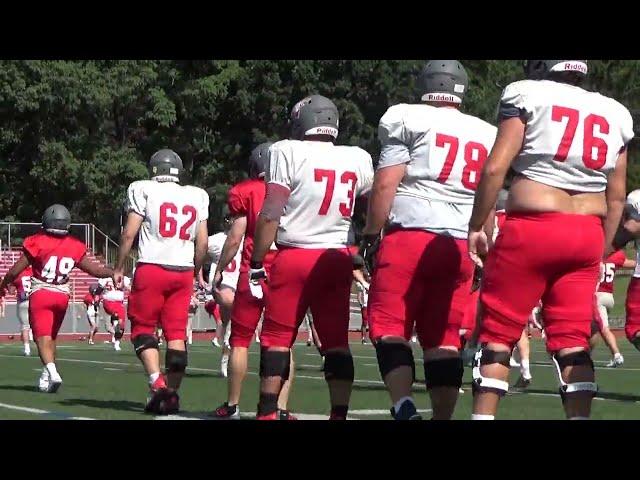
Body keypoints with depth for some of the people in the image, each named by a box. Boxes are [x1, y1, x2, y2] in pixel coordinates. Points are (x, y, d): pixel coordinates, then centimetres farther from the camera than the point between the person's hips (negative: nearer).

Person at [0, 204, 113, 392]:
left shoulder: (37, 243, -11)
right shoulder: (74, 247, -1)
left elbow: (15, 271, -6)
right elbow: (94, 270, 6)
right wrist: (114, 273, 21)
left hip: (40, 294, -4)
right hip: (62, 296, 4)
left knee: (43, 337, -6)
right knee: (51, 337, 18)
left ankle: (52, 372, -26)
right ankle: (47, 376, 22)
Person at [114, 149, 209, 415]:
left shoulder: (143, 190, 1)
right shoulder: (197, 196, 11)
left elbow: (129, 233, -2)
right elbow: (202, 242, 11)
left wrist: (119, 267, 7)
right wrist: (197, 272, 25)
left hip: (152, 267, -3)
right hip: (183, 271, 3)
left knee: (143, 327, 5)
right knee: (176, 332, 7)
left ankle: (157, 384, -14)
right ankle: (171, 394, 2)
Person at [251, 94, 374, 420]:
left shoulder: (288, 152, -8)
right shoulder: (358, 159, 7)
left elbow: (271, 214, -9)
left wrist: (256, 264, -4)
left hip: (294, 257, -4)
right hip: (338, 259, 4)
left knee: (277, 338, 5)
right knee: (337, 341, 8)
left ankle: (267, 412, 4)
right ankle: (339, 412, 3)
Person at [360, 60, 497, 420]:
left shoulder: (407, 119, 0)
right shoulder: (487, 135, 16)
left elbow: (386, 184, -5)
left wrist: (370, 235, 5)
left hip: (409, 237, -4)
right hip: (459, 245, 5)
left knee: (390, 326, -1)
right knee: (443, 337, 8)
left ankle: (404, 408, -20)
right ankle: (443, 416, 4)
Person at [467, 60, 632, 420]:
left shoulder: (527, 95, -1)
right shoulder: (615, 114, 13)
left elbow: (496, 167, -9)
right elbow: (617, 198, 14)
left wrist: (476, 226, -1)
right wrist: (601, 253, 22)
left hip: (532, 229, -4)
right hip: (587, 235, 4)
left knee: (498, 334, 5)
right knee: (573, 340, 7)